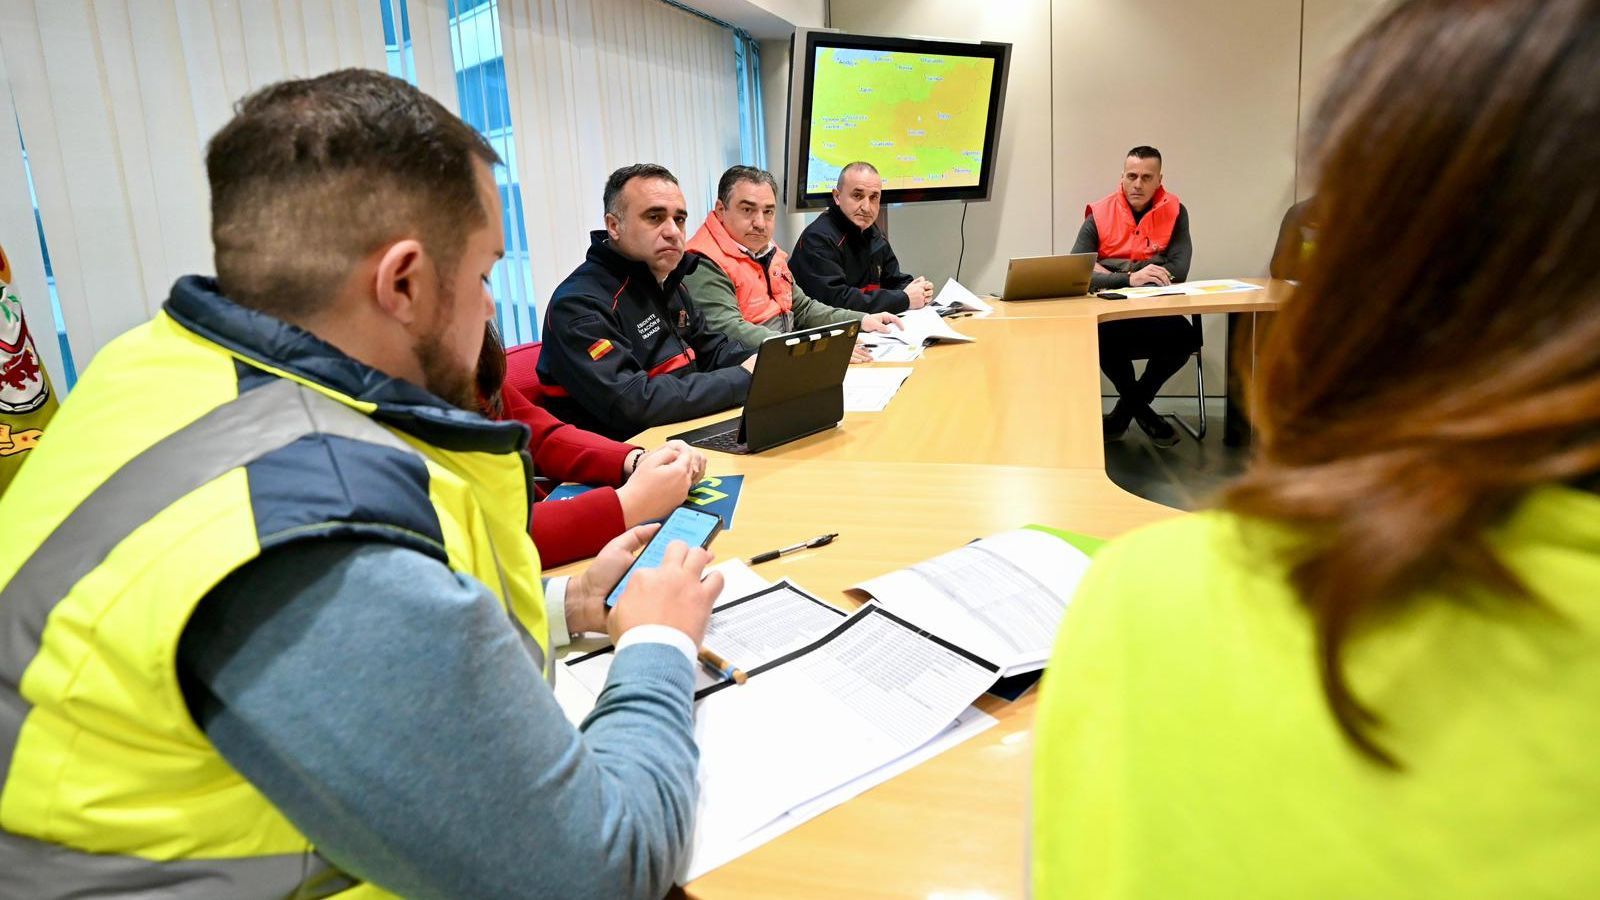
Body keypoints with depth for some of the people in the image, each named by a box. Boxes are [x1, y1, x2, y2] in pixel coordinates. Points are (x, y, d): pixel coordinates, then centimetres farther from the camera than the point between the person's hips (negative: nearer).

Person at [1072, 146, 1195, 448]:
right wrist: (1130, 278, -28)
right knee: (1101, 336, -35)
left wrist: (1111, 273, -14)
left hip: (1159, 312, 1)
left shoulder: (1174, 211, 2)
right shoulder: (1099, 215, -2)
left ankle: (1128, 405, 0)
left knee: (1186, 337, -30)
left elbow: (1178, 270, -10)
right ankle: (1140, 407, -3)